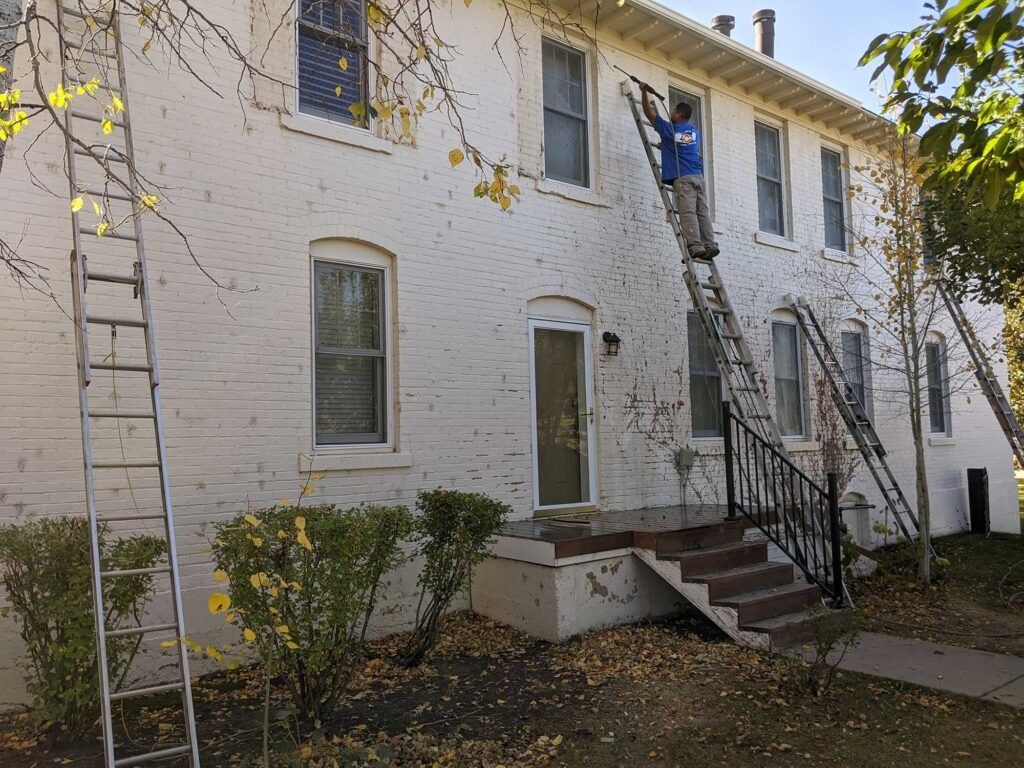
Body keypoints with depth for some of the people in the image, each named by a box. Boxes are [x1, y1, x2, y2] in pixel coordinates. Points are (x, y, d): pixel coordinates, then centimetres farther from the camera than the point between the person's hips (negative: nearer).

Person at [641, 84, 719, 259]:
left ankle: (696, 246, -23)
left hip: (682, 177, -5)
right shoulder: (695, 131, 21)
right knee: (703, 212, 1)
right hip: (698, 176, 6)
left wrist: (645, 91, 27)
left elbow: (648, 112, 16)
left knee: (688, 212, -13)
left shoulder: (668, 129, 6)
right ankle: (710, 244, -6)